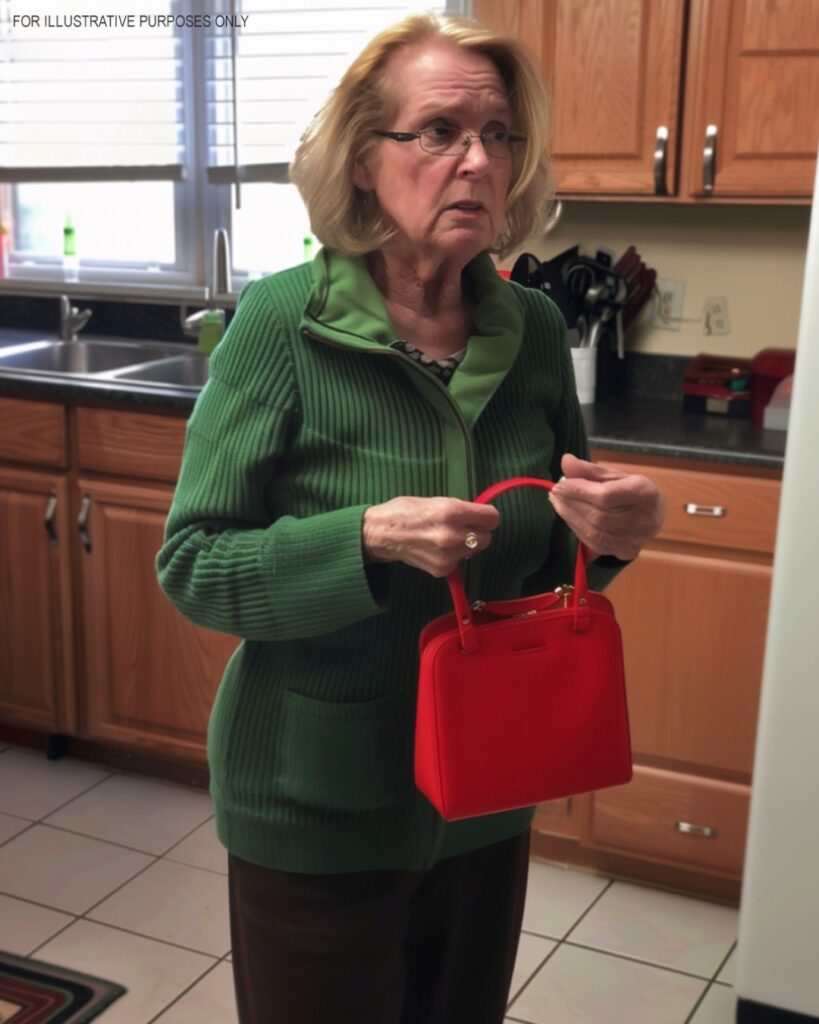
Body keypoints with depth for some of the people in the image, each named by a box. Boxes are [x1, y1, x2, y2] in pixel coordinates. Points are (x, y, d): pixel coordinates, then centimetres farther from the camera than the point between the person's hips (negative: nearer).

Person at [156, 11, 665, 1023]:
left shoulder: (534, 327, -3)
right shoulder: (284, 322, -16)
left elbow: (541, 558, 8)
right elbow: (192, 566, -15)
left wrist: (602, 534, -15)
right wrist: (368, 539, -30)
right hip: (316, 810, -4)